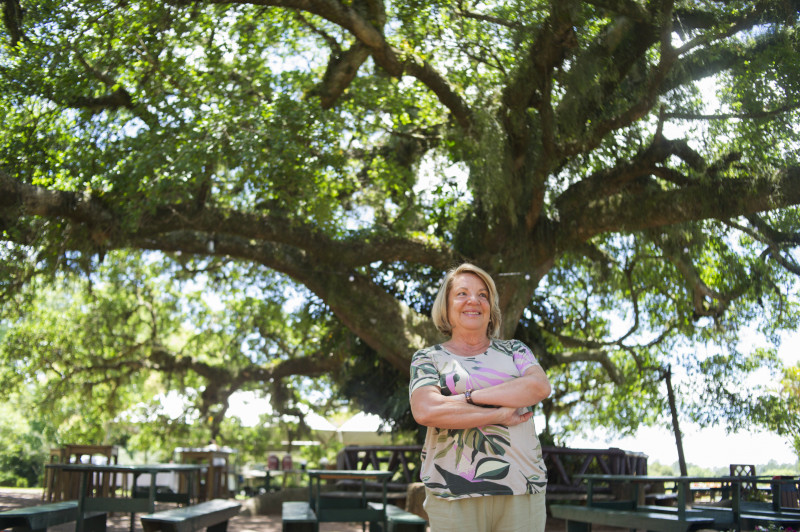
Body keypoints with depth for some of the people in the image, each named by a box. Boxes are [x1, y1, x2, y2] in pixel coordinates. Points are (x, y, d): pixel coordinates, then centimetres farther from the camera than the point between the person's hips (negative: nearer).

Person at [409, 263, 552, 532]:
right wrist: (499, 414, -10)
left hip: (522, 488, 2)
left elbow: (540, 386, -5)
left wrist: (471, 396, -10)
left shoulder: (514, 350, 15)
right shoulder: (428, 358, 9)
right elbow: (424, 411, -9)